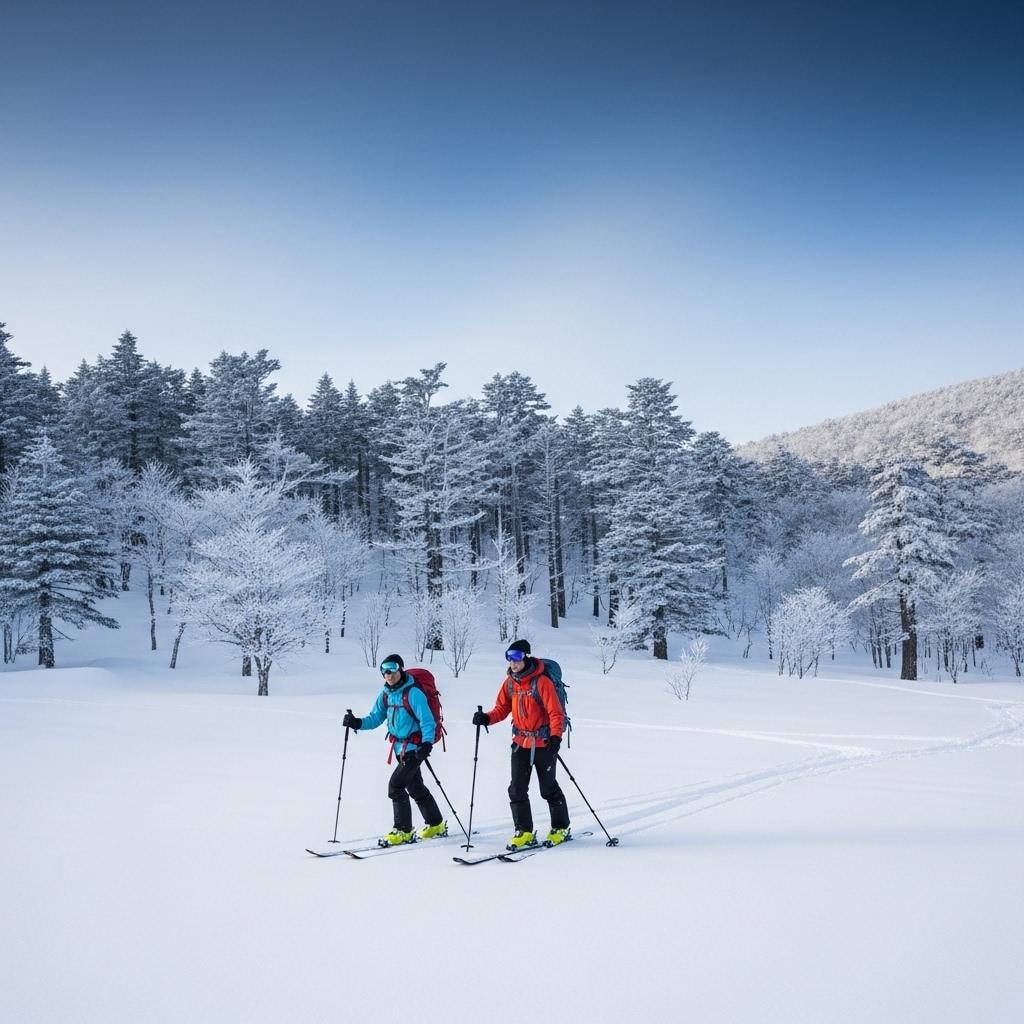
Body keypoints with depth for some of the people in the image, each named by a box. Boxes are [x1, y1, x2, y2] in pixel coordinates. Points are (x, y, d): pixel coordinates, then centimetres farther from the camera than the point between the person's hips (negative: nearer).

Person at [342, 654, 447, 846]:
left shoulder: (413, 693, -18)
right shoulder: (386, 694, 5)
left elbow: (427, 720, -20)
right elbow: (375, 718, 8)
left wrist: (427, 743, -32)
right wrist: (357, 723, -9)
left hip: (414, 747, -8)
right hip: (400, 748, 8)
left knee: (395, 785, -13)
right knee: (416, 788, 18)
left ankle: (403, 831, -2)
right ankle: (435, 825, 34)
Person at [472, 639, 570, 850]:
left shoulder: (541, 682, -17)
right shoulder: (509, 682, 2)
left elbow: (556, 712, -18)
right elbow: (502, 708, 8)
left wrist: (556, 737, -29)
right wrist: (486, 718, -11)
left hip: (543, 743, -5)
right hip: (520, 742, 5)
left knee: (548, 789, 6)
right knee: (517, 789, 1)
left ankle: (561, 828, 25)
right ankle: (524, 832, 13)